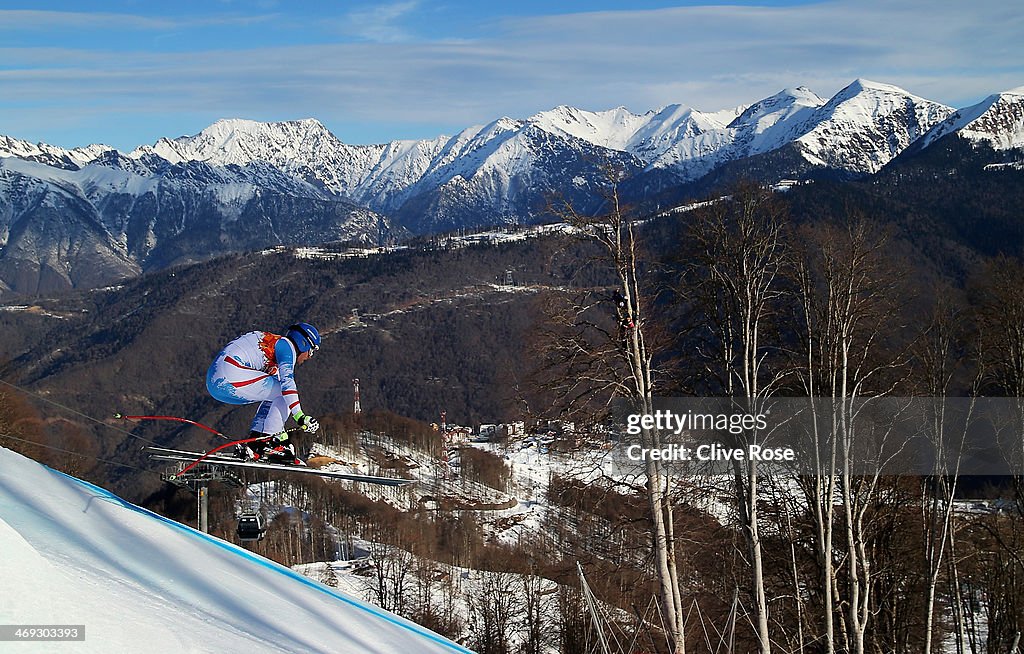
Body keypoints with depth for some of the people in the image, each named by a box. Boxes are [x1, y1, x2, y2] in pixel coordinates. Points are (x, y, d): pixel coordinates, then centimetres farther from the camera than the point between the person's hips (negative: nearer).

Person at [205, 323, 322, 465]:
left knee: (273, 396, 23)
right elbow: (287, 381, -14)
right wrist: (300, 416, -18)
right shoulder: (286, 345, 3)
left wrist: (280, 431, 35)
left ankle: (255, 441, 10)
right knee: (286, 393, -1)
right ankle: (269, 443, -4)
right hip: (231, 376, -10)